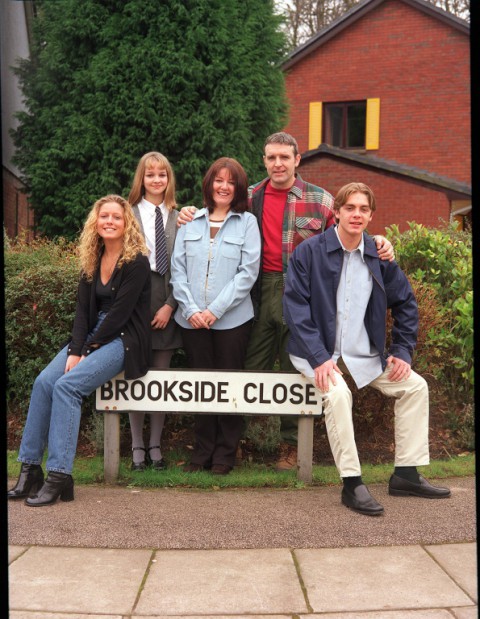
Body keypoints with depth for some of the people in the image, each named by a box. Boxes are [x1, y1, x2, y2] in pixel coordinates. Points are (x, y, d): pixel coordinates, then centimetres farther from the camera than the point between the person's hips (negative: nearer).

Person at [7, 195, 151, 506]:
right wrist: (74, 350, -9)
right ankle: (30, 469, -10)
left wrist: (87, 350, -11)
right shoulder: (92, 261, 11)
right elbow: (83, 309, 4)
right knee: (44, 382, -14)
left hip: (123, 340, -6)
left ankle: (59, 476, -24)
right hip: (93, 336, 7)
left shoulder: (137, 262, -10)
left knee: (67, 385, -25)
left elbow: (119, 313, -13)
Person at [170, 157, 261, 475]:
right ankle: (202, 451, 20)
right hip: (192, 319, 2)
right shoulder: (190, 221, 9)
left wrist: (216, 310, -12)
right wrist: (190, 309, -7)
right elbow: (178, 268, 5)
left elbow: (248, 272, -6)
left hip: (232, 319, -2)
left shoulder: (247, 222, 2)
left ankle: (225, 454, 16)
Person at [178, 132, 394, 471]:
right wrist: (191, 216, 2)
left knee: (296, 370, 7)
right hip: (261, 292, 2)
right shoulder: (250, 198, 9)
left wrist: (376, 245, -15)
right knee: (253, 367, 7)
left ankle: (291, 443, 20)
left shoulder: (320, 199, 2)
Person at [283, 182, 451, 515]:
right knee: (337, 393, -32)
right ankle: (352, 484, -21)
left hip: (365, 354, 6)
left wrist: (403, 351, 2)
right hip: (318, 351, -5)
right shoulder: (309, 252, -10)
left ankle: (406, 474, 7)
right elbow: (295, 307, -14)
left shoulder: (379, 257, 3)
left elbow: (406, 303, 12)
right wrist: (319, 358, -22)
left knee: (415, 386, -2)